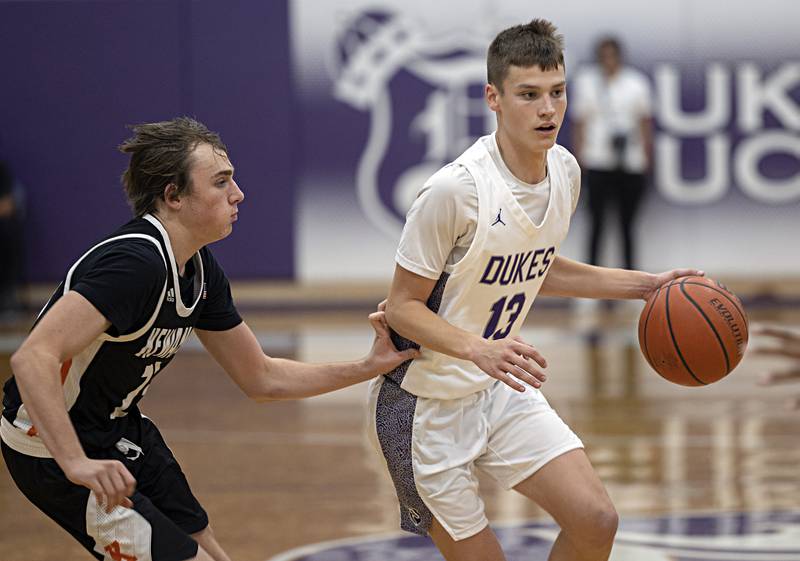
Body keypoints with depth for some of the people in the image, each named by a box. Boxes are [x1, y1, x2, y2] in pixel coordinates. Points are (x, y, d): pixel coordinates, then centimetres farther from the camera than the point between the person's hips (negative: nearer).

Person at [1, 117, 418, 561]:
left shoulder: (201, 272, 2)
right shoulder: (134, 263, -28)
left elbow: (261, 378, 13)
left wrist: (368, 367, 5)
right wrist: (77, 464, -45)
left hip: (121, 429, 10)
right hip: (52, 446, -10)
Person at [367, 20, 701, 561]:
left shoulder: (565, 172, -2)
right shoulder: (455, 189, -26)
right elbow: (402, 306, -19)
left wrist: (644, 284, 11)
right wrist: (479, 349, -35)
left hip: (501, 389, 7)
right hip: (425, 404, -7)